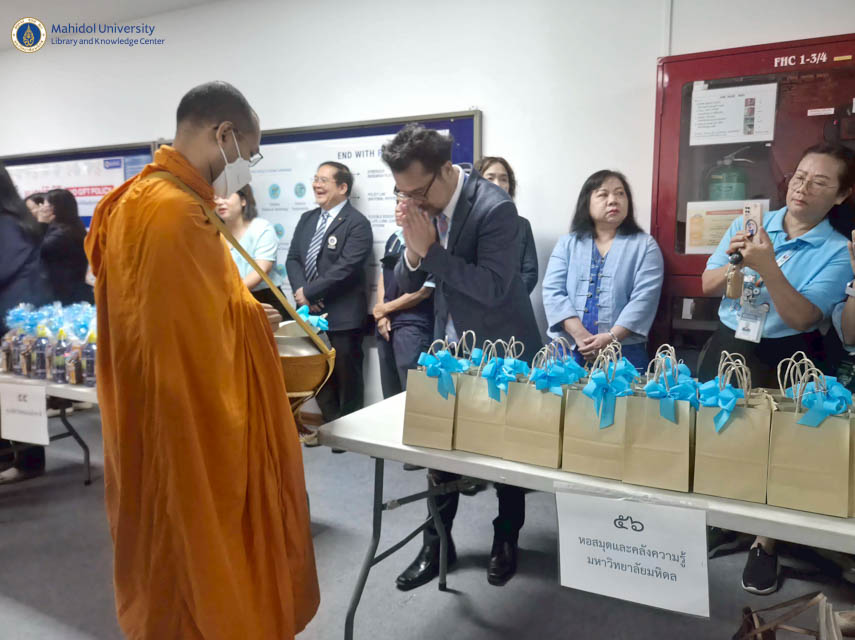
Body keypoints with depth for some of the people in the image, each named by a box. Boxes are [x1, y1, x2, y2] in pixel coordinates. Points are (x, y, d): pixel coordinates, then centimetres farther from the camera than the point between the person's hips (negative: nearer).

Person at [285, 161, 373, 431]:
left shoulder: (357, 224, -11)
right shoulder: (307, 219, 13)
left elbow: (345, 269, -20)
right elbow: (292, 259, 10)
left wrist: (308, 292, -16)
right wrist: (300, 291, -9)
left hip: (343, 315, -7)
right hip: (311, 312, 7)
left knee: (346, 376, 6)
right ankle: (330, 427, 32)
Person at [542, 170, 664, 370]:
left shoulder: (645, 245, 6)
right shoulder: (567, 243, 9)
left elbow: (644, 299, -6)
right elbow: (553, 292, -3)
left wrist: (611, 338, -18)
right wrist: (581, 337, -15)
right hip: (568, 350, 1)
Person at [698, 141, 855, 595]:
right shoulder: (747, 224, 1)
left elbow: (801, 317, -20)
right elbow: (708, 286, 0)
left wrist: (768, 267, -31)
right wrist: (734, 262, -20)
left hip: (782, 361, -3)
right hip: (726, 346, 4)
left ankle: (765, 544, 27)